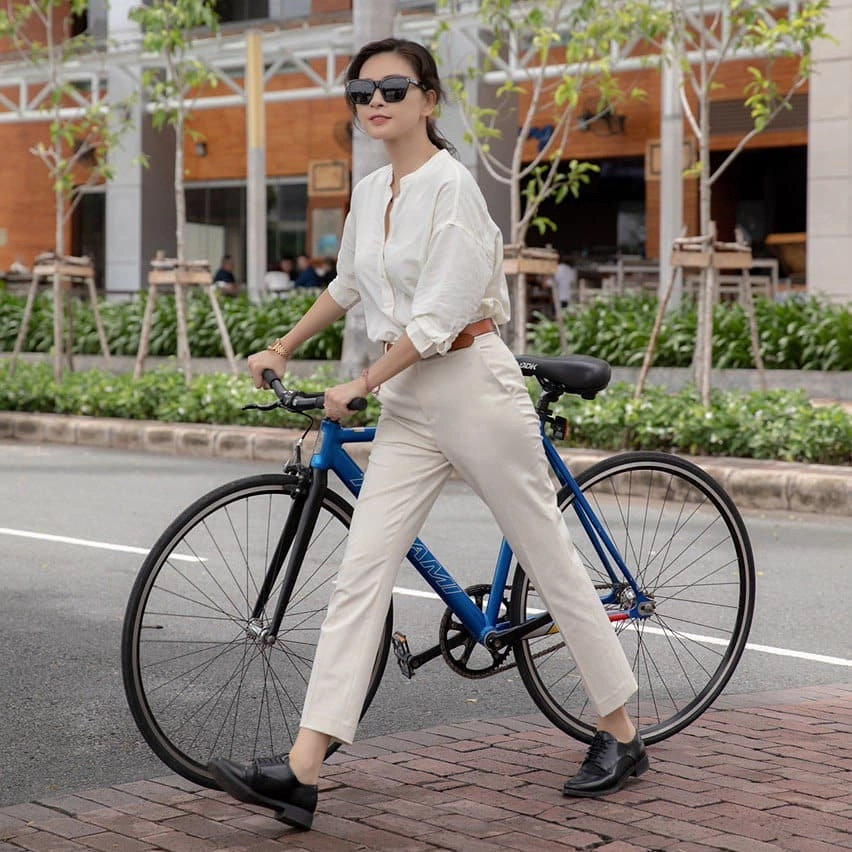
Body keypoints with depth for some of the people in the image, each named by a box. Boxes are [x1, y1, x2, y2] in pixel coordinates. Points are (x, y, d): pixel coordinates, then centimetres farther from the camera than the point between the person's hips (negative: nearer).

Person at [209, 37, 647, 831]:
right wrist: (282, 350, 33)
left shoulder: (449, 184, -13)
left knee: (552, 565, 4)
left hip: (473, 387, -7)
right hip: (408, 406, 7)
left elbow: (438, 318, -18)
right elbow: (347, 286, 28)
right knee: (359, 578, -2)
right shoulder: (369, 192, 10)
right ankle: (300, 771, -6)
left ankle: (621, 735, 20)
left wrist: (357, 387, -11)